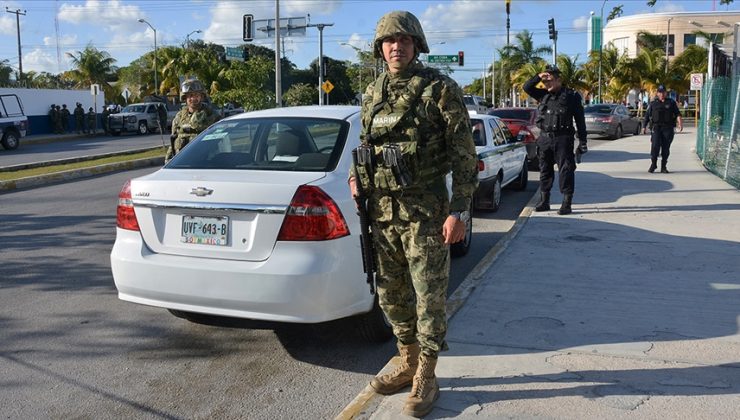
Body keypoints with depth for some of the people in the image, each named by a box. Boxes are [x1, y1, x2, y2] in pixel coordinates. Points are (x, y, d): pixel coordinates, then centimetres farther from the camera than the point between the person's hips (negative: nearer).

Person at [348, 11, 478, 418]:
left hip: (424, 212, -6)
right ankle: (408, 364, 31)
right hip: (382, 210, 6)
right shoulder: (373, 92, 11)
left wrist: (459, 210, -14)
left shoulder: (441, 89, -7)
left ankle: (426, 379, 15)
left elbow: (464, 153, -9)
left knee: (429, 296, 1)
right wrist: (358, 178, 7)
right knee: (391, 295, 14)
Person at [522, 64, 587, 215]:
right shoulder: (543, 95, 12)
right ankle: (544, 202, 19)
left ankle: (567, 203, -1)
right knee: (545, 170, 10)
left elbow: (580, 120, -2)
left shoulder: (571, 96, -1)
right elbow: (526, 87, 13)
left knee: (566, 170, -4)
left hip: (563, 139, -5)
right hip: (544, 138, 5)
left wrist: (582, 142, -6)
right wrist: (538, 77, -2)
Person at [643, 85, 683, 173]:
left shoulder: (671, 102, 11)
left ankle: (663, 167, 7)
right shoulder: (653, 103, 12)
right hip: (656, 127, -1)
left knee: (666, 148, 0)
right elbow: (647, 115, 13)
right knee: (655, 146, -14)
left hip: (668, 128, 1)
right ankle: (653, 164, -2)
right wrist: (644, 126, 8)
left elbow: (677, 113, 3)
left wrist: (680, 123, -13)